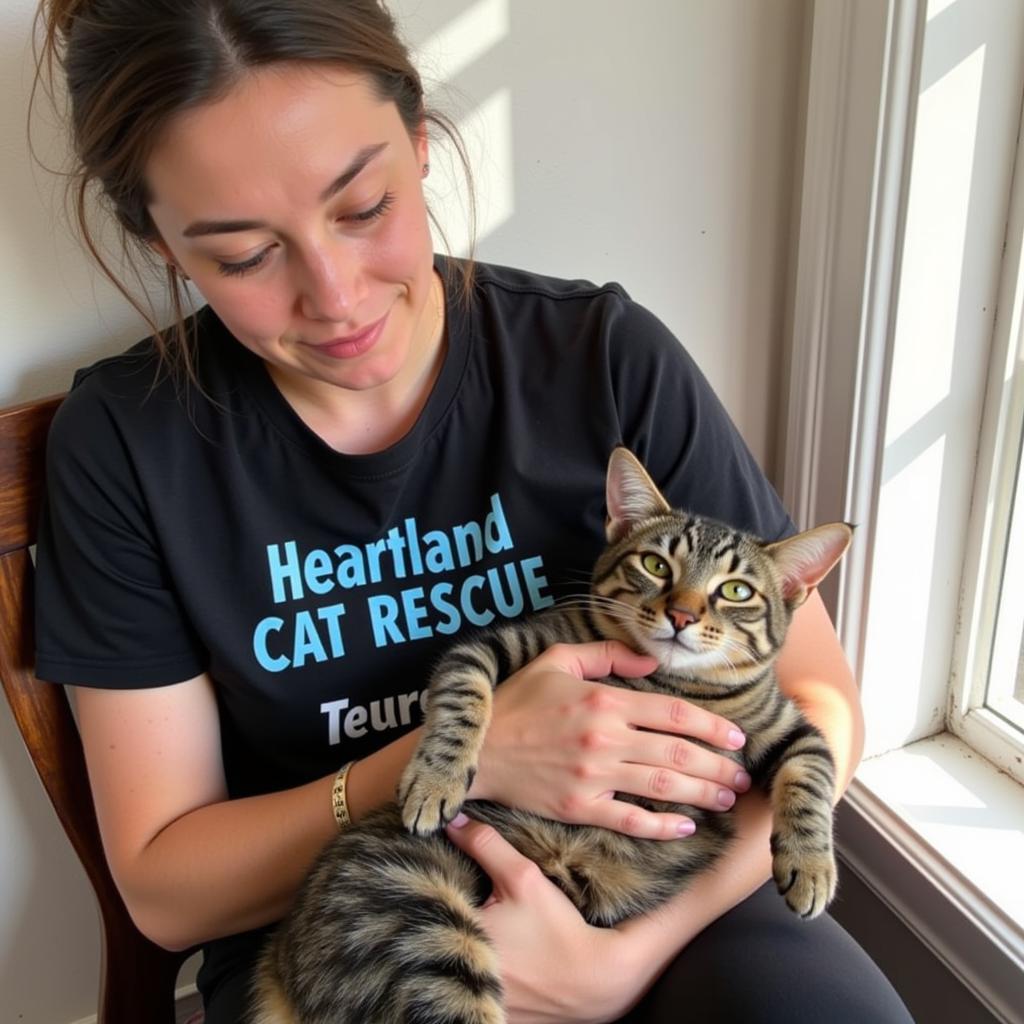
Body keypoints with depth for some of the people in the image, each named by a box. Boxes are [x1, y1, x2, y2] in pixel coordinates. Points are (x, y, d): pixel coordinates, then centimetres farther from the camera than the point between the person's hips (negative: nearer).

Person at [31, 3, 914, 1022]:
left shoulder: (607, 357, -11)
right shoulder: (125, 440, -10)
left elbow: (819, 698, -6)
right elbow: (162, 889, -7)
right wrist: (469, 755, -22)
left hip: (651, 887, 2)